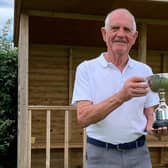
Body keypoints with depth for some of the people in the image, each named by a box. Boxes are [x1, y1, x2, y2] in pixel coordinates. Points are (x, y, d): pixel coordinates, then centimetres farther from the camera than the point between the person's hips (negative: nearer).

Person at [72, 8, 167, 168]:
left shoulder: (144, 71, 3)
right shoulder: (86, 68, -7)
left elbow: (149, 114, 9)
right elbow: (83, 118, -17)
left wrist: (153, 125, -14)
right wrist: (121, 96, -30)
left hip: (138, 153, 3)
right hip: (101, 154, -2)